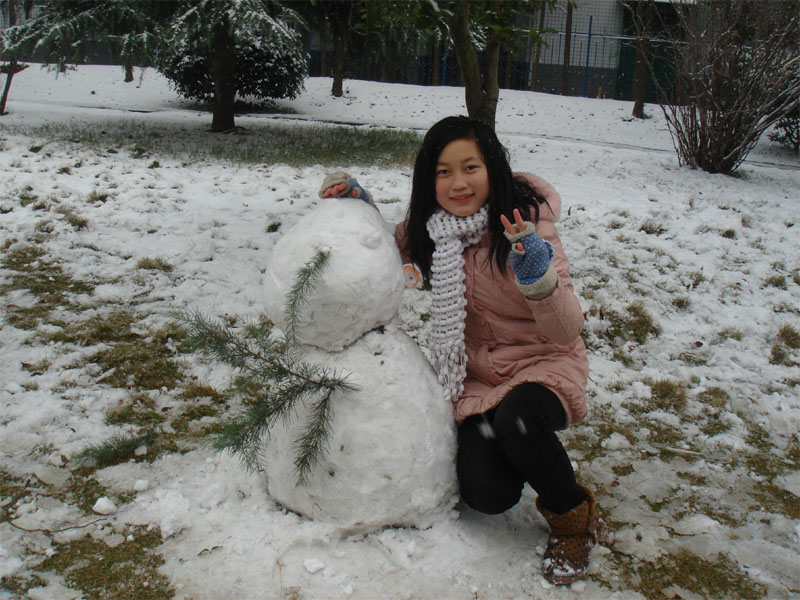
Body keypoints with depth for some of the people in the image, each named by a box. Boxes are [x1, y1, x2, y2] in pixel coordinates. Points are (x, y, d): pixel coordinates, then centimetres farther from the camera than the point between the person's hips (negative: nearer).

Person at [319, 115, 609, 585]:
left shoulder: (528, 226, -19)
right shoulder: (428, 229, -6)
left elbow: (566, 332, -21)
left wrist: (537, 276, -40)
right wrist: (360, 206, -4)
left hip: (543, 364, -3)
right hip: (478, 375, 3)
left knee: (517, 420, -37)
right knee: (487, 494, -18)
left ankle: (574, 515, -7)